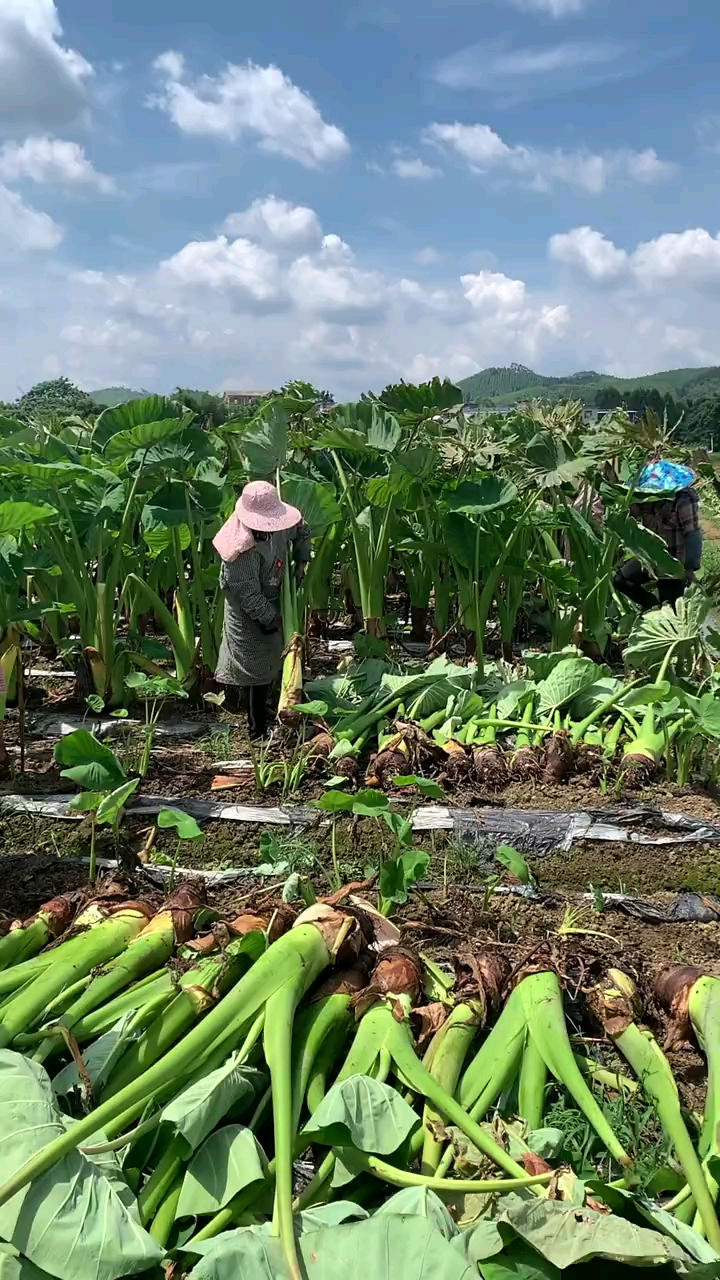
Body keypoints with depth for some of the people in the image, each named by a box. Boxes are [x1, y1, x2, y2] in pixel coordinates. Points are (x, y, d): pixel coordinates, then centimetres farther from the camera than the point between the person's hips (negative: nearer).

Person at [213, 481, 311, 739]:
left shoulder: (279, 527, -13)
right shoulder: (244, 549, -35)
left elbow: (302, 532, 11)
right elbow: (248, 594, -29)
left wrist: (301, 562, 1)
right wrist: (271, 619, -21)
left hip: (271, 605, 8)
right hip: (248, 615, -8)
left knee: (269, 666, 21)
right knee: (256, 673, -1)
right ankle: (258, 733, 11)